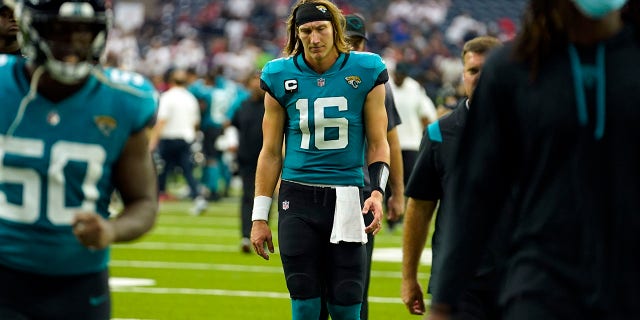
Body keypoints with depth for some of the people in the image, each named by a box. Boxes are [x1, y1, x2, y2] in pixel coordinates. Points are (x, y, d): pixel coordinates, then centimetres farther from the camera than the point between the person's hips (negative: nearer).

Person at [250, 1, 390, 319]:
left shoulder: (365, 72, -1)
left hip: (345, 198, -1)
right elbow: (271, 152, 9)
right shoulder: (281, 77, 2)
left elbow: (377, 143, 6)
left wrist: (377, 191, -11)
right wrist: (259, 217, 7)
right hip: (297, 198, 1)